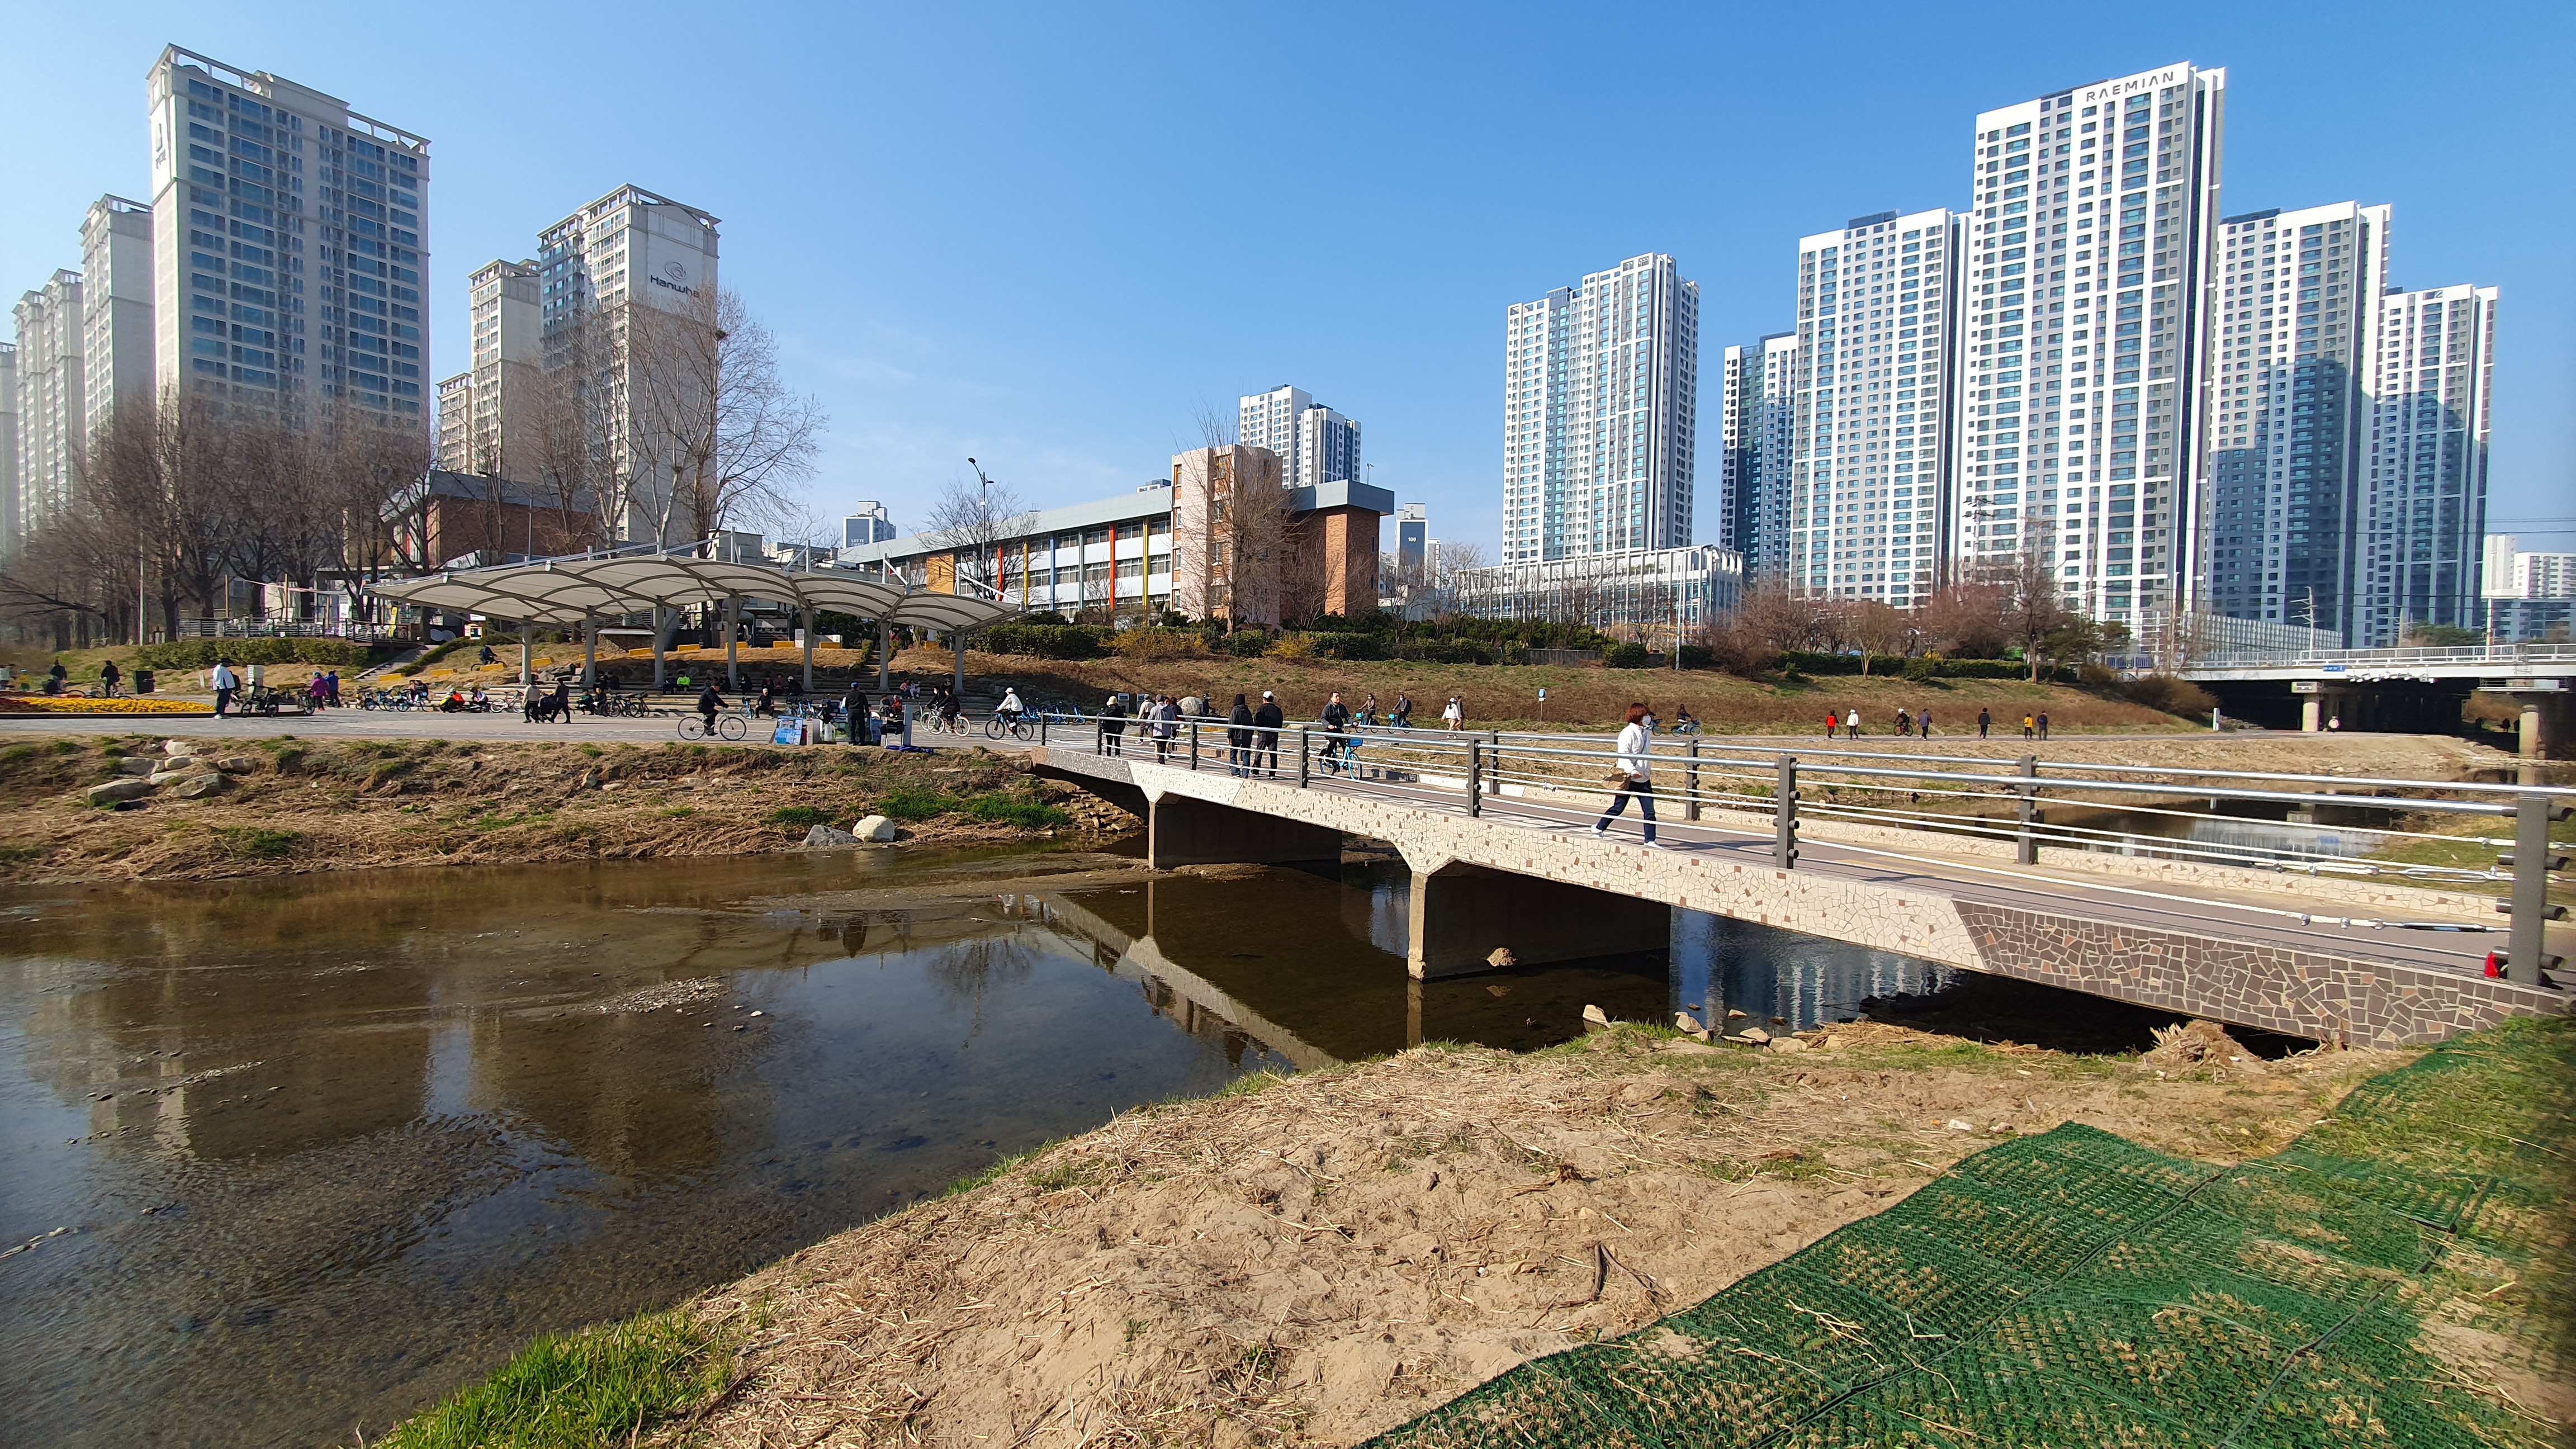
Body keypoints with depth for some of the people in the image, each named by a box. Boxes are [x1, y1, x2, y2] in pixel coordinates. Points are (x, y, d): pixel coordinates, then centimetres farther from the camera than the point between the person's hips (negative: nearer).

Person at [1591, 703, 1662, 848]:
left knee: (1649, 812, -1)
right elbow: (1623, 755, -24)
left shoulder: (1645, 732, 11)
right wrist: (1632, 771, -35)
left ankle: (1650, 841, 4)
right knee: (1618, 808, 6)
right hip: (1628, 779, -7)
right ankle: (1598, 828, 26)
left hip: (1644, 780, 7)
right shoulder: (1627, 733, -14)